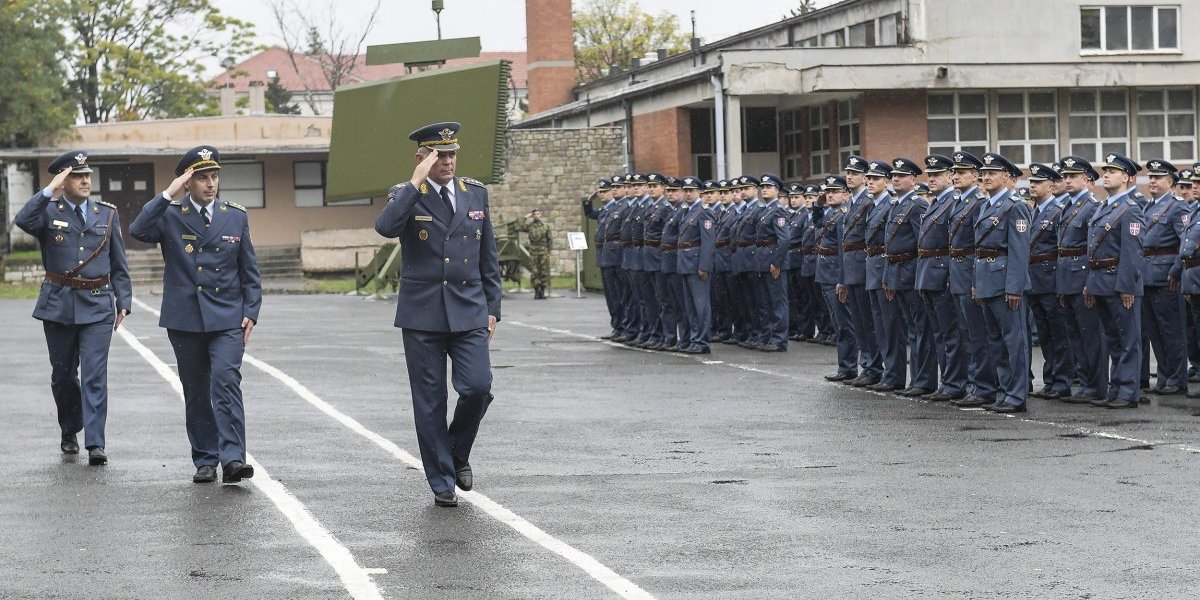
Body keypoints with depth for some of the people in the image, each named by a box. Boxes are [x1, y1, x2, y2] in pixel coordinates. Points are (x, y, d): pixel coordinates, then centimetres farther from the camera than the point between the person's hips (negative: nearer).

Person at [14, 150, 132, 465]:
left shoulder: (107, 214, 8)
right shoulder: (49, 211, 1)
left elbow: (119, 265, 11)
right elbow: (23, 221, -22)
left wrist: (123, 302, 5)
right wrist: (50, 192, -27)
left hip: (97, 306, 0)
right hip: (58, 305, 0)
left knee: (95, 374, -10)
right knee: (63, 374, 11)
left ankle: (95, 444, -12)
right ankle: (69, 432, 31)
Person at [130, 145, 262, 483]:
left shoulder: (236, 217, 8)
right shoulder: (170, 215, 2)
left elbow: (249, 271, 11)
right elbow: (138, 231, -19)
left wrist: (251, 312, 1)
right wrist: (168, 196, -20)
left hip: (227, 319, 0)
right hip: (184, 319, 1)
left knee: (226, 383, -16)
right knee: (196, 392, 6)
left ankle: (232, 458, -22)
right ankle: (205, 461, 15)